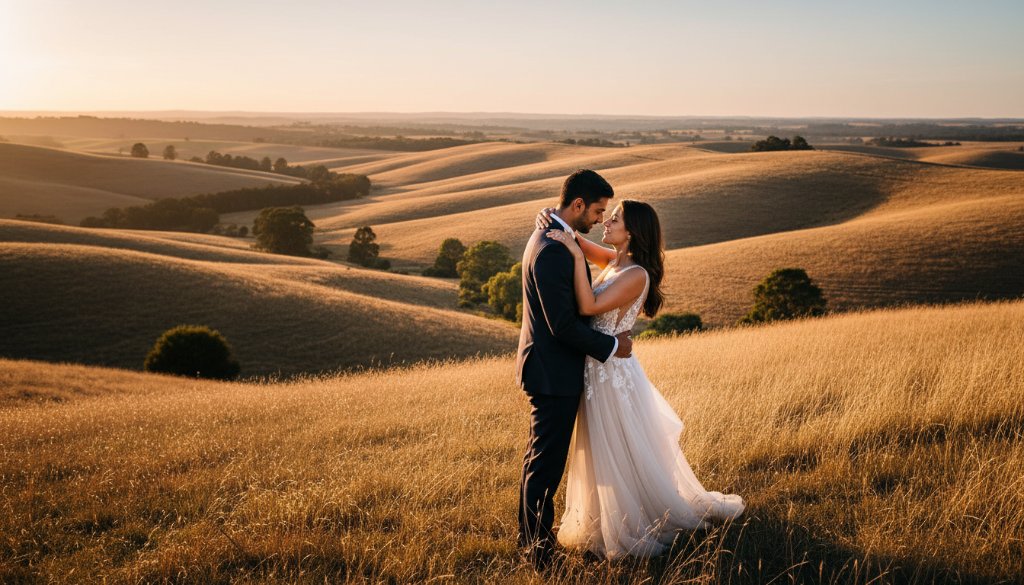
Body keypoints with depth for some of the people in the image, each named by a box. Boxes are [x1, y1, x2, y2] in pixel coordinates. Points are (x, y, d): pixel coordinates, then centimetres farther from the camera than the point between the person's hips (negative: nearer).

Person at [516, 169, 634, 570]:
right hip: (554, 374, -11)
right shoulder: (554, 251, -25)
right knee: (545, 466, -1)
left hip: (546, 368, 11)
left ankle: (530, 538, 35)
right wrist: (611, 346, -13)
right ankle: (540, 553, 10)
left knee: (539, 459, 21)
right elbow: (564, 326, -25)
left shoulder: (547, 237, 8)